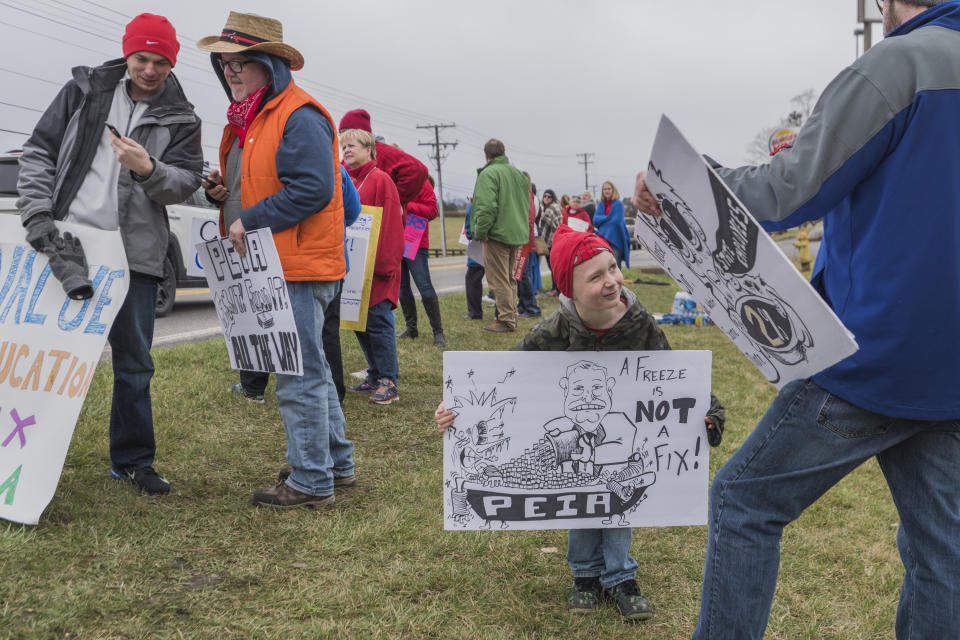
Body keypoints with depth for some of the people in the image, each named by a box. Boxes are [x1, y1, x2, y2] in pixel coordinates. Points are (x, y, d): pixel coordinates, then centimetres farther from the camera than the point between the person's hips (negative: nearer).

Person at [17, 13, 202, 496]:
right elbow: (38, 152, 6)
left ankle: (132, 461, 19)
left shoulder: (180, 121, 7)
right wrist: (37, 213, -6)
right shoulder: (84, 92, 7)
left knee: (133, 361, 5)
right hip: (67, 243, 0)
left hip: (134, 256, 0)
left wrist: (148, 169, -22)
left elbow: (186, 182, -2)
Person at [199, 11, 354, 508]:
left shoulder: (299, 117, -14)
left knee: (298, 376, -5)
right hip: (270, 264, 11)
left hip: (298, 266, -11)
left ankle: (311, 481, 6)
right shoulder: (246, 119, 18)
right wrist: (225, 190, 6)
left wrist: (249, 221, -21)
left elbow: (314, 188, -24)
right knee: (310, 369, 19)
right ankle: (337, 462, 32)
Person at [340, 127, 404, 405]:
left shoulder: (381, 179, -7)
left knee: (378, 322, -8)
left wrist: (383, 264, -17)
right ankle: (375, 376, 20)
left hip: (376, 269, -8)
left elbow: (389, 225, -13)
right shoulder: (345, 180, 15)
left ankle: (389, 382, -3)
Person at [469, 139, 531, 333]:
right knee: (510, 278, 17)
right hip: (517, 234, 8)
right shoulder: (517, 172, 14)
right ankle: (511, 317, 23)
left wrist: (480, 232, -15)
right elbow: (526, 204, 20)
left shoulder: (488, 174, -12)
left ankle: (506, 321, -3)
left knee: (499, 280, -3)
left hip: (497, 233, -8)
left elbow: (487, 207, -22)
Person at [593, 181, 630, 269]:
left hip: (615, 239, -5)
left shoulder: (618, 204, -3)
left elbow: (616, 221, -12)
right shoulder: (601, 204, 14)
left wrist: (602, 219, -2)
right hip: (602, 239, 5)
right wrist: (608, 218, -8)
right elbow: (595, 220, 3)